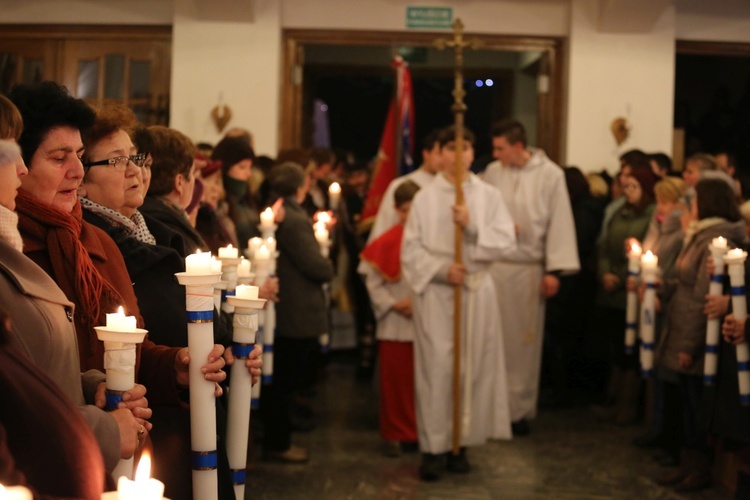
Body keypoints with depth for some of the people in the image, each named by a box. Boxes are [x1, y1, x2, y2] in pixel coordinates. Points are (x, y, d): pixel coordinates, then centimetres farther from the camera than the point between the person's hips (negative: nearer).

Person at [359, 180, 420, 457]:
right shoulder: (386, 242, -3)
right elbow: (372, 280, 0)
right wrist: (393, 304, -8)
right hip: (395, 324, 0)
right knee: (395, 379, 5)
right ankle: (395, 433, 16)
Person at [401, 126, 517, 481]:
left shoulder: (489, 196, 5)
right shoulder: (424, 198, 3)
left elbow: (506, 242, -4)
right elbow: (411, 250, -1)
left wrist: (472, 227, -17)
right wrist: (441, 270, -15)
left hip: (476, 292, 2)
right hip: (434, 292, -1)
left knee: (472, 367, 4)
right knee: (436, 367, -4)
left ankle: (461, 444, 13)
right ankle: (434, 446, 0)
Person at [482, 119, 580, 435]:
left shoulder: (550, 175, -5)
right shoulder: (492, 172, 3)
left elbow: (559, 223, -6)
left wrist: (554, 270, -10)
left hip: (527, 269, -2)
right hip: (491, 266, 2)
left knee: (523, 341, 6)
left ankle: (519, 409, 16)